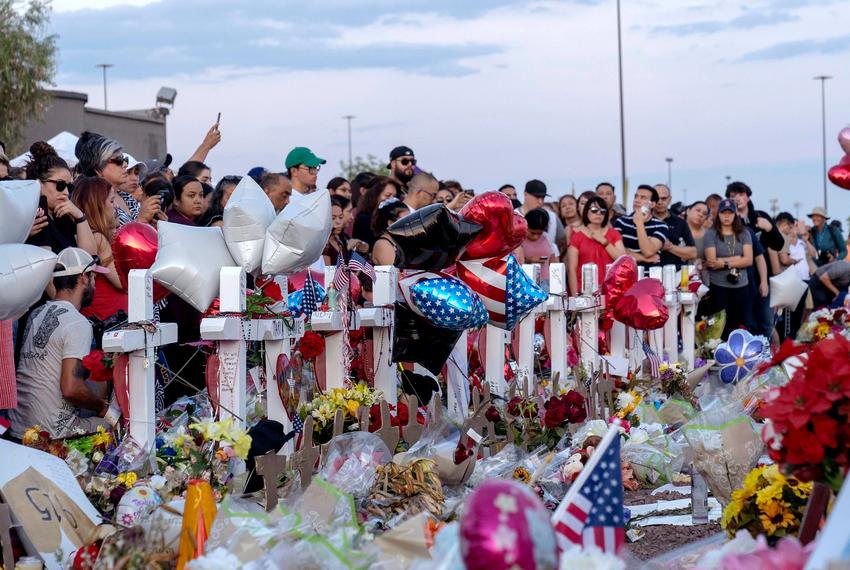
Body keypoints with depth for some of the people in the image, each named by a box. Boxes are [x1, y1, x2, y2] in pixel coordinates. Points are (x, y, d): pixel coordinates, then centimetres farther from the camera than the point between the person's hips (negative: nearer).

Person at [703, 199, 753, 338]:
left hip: (740, 286, 2)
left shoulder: (744, 233, 6)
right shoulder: (711, 234, -1)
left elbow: (749, 260, -2)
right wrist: (737, 259, -5)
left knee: (737, 326, 4)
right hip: (718, 286, -2)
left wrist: (724, 263, -10)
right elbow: (711, 261, -11)